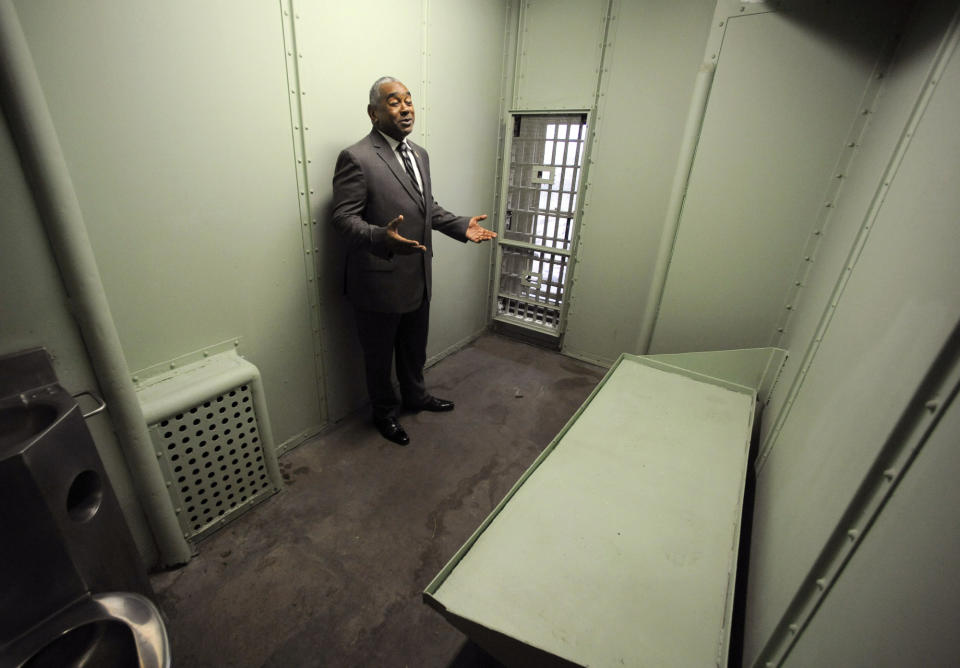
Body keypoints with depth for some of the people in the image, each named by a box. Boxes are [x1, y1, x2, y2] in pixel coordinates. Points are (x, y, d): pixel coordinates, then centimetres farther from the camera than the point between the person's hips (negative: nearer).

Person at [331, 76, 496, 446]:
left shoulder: (419, 154, 11)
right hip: (379, 281, -7)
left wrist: (462, 227, 2)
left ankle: (415, 395, 48)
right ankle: (385, 411, 37)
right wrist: (383, 237, -36)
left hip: (418, 277, 7)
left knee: (415, 347, 24)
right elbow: (343, 217, -17)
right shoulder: (356, 158, -14)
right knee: (379, 355, 13)